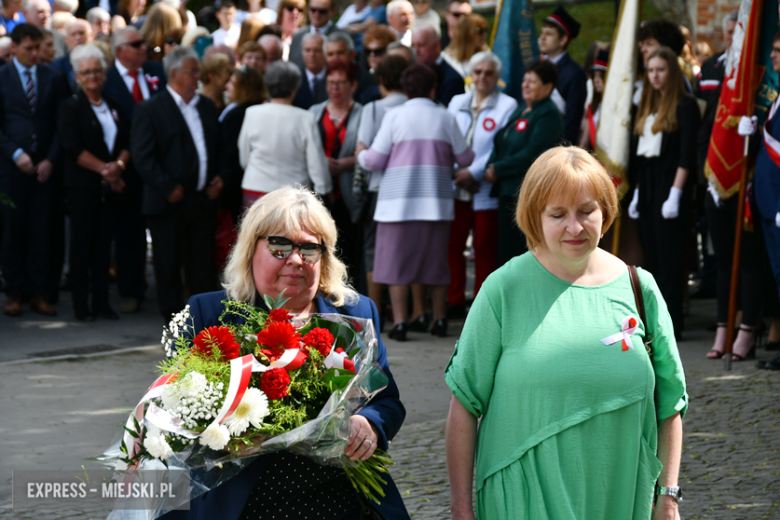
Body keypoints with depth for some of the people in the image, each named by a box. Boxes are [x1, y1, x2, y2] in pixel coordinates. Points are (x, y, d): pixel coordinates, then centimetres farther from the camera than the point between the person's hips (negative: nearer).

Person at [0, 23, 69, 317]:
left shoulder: (53, 78, 8)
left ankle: (39, 293, 6)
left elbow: (61, 124, 7)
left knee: (41, 232, 1)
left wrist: (50, 160, -4)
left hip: (44, 168, 2)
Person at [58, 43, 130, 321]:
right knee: (82, 243, -2)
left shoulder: (114, 107, 14)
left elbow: (127, 142, 10)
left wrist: (118, 165, -10)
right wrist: (104, 168, -15)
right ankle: (81, 303, 3)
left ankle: (102, 301, 10)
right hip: (82, 186, -4)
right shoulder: (71, 107, -1)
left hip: (109, 185, 4)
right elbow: (72, 147, -11)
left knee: (104, 244, 5)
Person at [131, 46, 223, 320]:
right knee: (168, 273, 3)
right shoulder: (150, 110, -5)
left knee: (203, 270, 6)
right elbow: (143, 157, -11)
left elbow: (219, 148, 21)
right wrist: (167, 188, -17)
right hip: (168, 204, -5)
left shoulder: (207, 107, 14)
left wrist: (219, 178, 4)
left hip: (203, 202, 5)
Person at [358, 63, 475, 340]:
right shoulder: (445, 118, 3)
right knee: (436, 261, 12)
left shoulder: (394, 116, -1)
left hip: (399, 200, -2)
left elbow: (375, 161, -1)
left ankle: (399, 321, -6)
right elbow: (465, 158, 9)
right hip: (436, 202, 2)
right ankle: (439, 320, 16)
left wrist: (361, 155, 21)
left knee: (397, 260, 1)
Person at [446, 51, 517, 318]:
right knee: (452, 245, 2)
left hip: (486, 189, -4)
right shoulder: (457, 103, 15)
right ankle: (454, 302, 12)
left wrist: (474, 172, -14)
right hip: (456, 189, 4)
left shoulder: (507, 106, 0)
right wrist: (455, 172, -4)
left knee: (485, 250, 0)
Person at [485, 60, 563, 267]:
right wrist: (491, 167, -2)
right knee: (505, 251, 9)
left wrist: (498, 170, -12)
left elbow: (532, 154, -18)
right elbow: (500, 144, 18)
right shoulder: (520, 110, 18)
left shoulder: (548, 114, -10)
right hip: (509, 191, 9)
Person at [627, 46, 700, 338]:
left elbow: (686, 155, -12)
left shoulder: (684, 105, -6)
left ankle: (672, 322, -4)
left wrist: (676, 193, -17)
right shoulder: (646, 107, 17)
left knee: (669, 256, -6)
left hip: (669, 185, -7)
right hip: (646, 186, 7)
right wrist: (637, 193, 12)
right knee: (652, 256, 7)